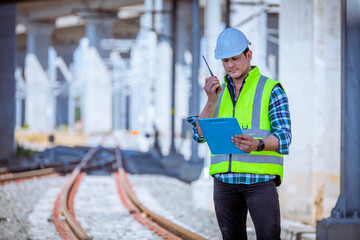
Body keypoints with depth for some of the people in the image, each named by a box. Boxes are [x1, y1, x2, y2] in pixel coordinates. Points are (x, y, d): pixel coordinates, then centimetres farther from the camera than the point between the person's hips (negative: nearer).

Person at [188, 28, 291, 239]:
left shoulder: (271, 90, 1)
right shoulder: (220, 93, 16)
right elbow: (200, 134, 7)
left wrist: (257, 145, -29)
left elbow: (283, 137, -7)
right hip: (225, 179, 5)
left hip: (260, 177, -5)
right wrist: (212, 101, -8)